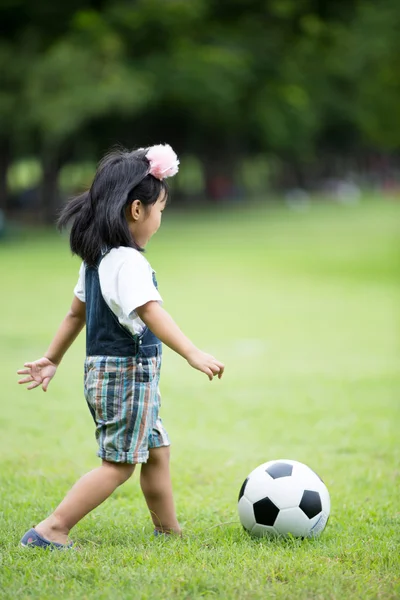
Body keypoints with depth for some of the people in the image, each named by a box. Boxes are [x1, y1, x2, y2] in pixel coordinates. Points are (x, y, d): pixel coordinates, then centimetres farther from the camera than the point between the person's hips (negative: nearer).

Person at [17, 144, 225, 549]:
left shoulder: (97, 258, 10)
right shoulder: (128, 262, -20)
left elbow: (76, 313, 19)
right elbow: (152, 313, -32)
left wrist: (52, 359, 26)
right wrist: (193, 354, -39)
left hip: (104, 371, 10)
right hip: (127, 374, -10)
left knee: (156, 450, 18)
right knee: (119, 463, -6)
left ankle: (169, 531, 26)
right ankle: (51, 531, -9)